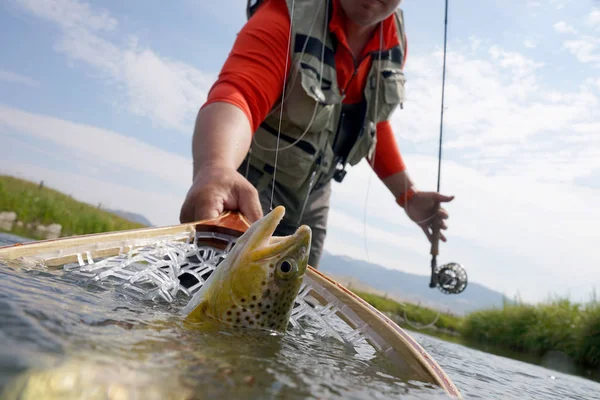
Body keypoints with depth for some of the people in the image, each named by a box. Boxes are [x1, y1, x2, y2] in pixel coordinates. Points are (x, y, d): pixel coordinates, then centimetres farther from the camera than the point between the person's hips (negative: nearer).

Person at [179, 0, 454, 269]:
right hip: (248, 181, -5)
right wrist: (215, 169, -62)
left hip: (312, 196, 6)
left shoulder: (396, 39, -3)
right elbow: (235, 94, -41)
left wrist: (408, 195, 7)